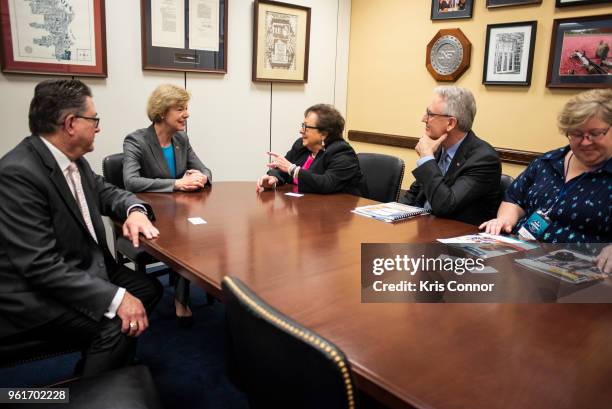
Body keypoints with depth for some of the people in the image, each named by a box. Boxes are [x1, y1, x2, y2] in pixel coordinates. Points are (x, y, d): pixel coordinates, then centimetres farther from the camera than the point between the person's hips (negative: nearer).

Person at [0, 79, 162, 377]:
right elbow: (40, 264, -30)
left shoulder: (72, 159, 1)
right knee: (116, 325, -25)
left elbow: (105, 192, 16)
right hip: (34, 293, -9)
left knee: (149, 288, 9)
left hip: (84, 268, 10)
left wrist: (134, 210, -8)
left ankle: (95, 369, 23)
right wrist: (115, 297, -34)